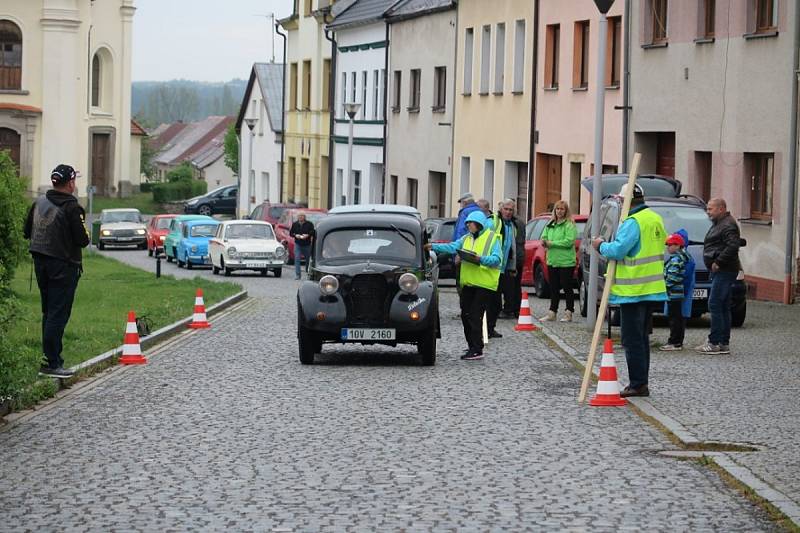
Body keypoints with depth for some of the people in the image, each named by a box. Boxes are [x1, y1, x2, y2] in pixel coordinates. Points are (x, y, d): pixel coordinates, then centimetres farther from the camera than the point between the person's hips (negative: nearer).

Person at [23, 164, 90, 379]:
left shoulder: (39, 203, 6)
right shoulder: (72, 208, -16)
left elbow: (27, 232, 13)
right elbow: (82, 240, -18)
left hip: (40, 263, 7)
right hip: (63, 265, -7)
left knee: (48, 313, 16)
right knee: (58, 314, -6)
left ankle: (50, 357, 21)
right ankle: (52, 363, -8)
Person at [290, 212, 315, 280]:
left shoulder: (309, 224, -1)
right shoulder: (294, 224, 6)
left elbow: (313, 232, -5)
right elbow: (290, 233, 8)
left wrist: (307, 235, -23)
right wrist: (295, 235, -13)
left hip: (307, 244, 0)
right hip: (298, 244, 0)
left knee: (308, 259, 11)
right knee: (297, 259, -12)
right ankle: (297, 274, -13)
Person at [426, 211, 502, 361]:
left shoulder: (492, 238, -3)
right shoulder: (466, 238, 16)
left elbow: (497, 259, -13)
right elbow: (451, 247, 7)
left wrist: (481, 259, -26)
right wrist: (434, 247, -3)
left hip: (484, 284, -7)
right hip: (468, 283, 7)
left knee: (475, 316, -10)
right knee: (466, 315, 9)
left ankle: (477, 350, -8)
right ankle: (472, 346, 21)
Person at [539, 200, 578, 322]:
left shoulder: (570, 225, -9)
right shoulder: (550, 224, 14)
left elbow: (569, 241, -19)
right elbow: (544, 237, 15)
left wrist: (551, 243, -16)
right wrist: (544, 242, -10)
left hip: (566, 262, -7)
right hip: (552, 261, 7)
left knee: (567, 287, 1)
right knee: (554, 288, 11)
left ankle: (569, 313, 8)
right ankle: (552, 312, 16)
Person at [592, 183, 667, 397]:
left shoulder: (633, 223, -18)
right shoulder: (655, 219, 12)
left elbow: (618, 250, -24)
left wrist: (601, 246, -5)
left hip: (633, 290, -9)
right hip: (651, 289, 9)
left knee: (632, 339, -5)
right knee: (641, 338, 15)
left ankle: (638, 384, -5)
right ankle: (641, 383, 19)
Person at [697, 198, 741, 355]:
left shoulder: (728, 225, -13)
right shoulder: (718, 224, 20)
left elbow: (733, 246, -26)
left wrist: (718, 262, -22)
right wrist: (715, 263, 13)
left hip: (725, 271, -11)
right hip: (719, 271, 11)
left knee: (715, 305, -13)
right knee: (723, 307, 11)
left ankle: (715, 343, -13)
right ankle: (724, 343, 15)